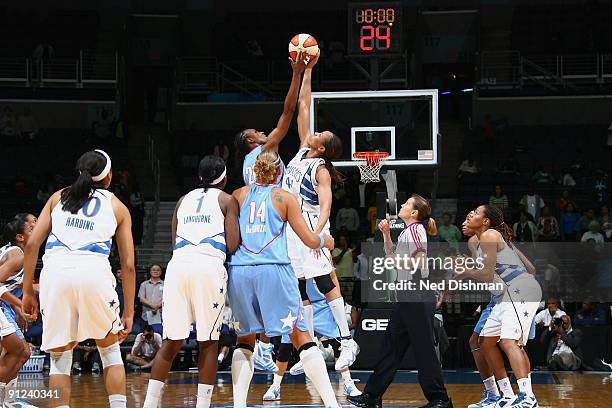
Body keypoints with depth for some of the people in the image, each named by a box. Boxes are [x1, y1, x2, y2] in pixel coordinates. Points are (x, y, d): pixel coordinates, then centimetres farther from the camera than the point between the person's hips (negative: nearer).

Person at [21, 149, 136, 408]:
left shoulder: (58, 197, 24)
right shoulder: (117, 207, 20)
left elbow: (32, 245, 14)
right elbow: (128, 265, 15)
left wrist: (27, 291, 18)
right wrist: (128, 312, 19)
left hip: (55, 272, 1)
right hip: (94, 272, -1)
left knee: (59, 357, 13)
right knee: (110, 350, 18)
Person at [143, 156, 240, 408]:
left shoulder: (184, 200, 24)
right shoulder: (227, 200, 12)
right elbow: (232, 246, 1)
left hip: (178, 264, 4)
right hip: (209, 266, -4)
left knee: (172, 342, 9)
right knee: (208, 344, 4)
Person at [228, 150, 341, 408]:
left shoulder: (238, 196, 16)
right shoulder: (284, 198, 10)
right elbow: (310, 240, 8)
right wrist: (326, 241, 29)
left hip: (239, 271, 2)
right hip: (273, 270, -2)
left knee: (245, 339, 15)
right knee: (301, 336, -1)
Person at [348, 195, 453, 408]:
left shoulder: (415, 228, -10)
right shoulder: (406, 231, 18)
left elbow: (420, 259, -19)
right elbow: (393, 258, 28)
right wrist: (386, 234, 21)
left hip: (418, 298, -10)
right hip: (407, 299, 10)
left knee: (424, 348, -5)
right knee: (391, 346, 10)